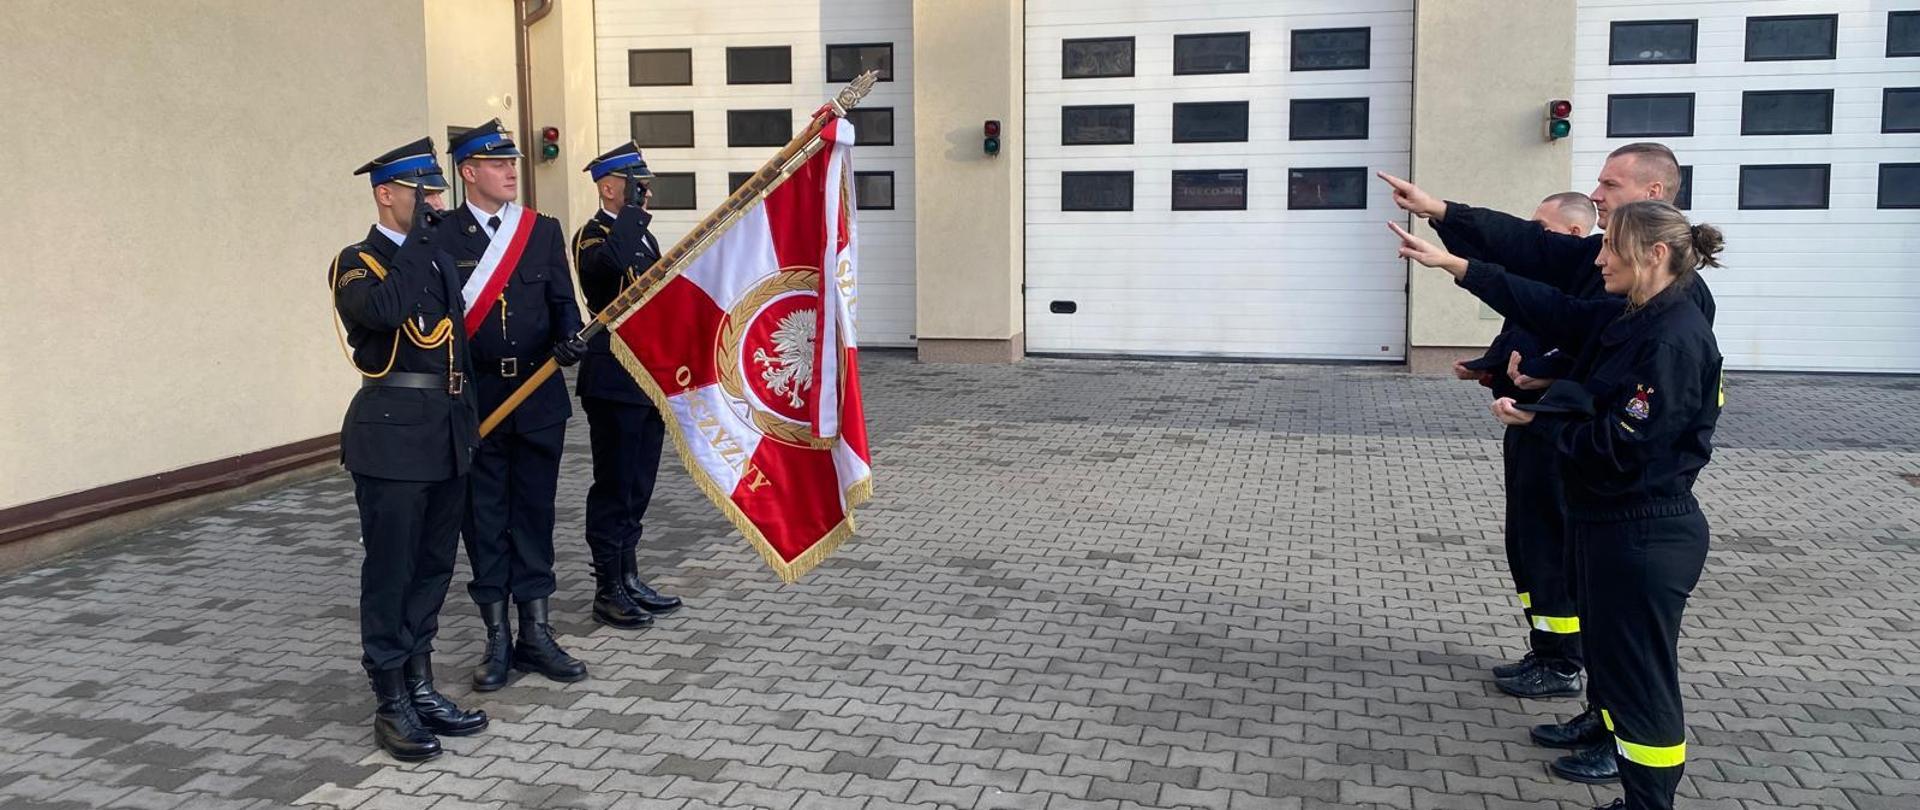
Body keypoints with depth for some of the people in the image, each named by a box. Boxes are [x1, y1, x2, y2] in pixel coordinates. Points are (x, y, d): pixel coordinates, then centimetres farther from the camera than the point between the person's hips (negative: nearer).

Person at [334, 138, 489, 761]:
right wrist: (416, 240, -18)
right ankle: (391, 705, 11)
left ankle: (421, 689, 24)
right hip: (393, 435, -7)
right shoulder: (356, 263, -5)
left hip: (447, 435, 7)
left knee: (434, 566, 13)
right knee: (390, 570, 1)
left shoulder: (438, 257, 16)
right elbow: (384, 310, -28)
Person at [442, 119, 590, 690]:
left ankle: (535, 634, 20)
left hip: (539, 396, 2)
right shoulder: (441, 236, -1)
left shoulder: (544, 231, 8)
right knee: (486, 520, 6)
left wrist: (569, 340, -15)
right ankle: (498, 640, 17)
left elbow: (563, 302, 7)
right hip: (474, 400, -2)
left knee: (534, 515, 9)